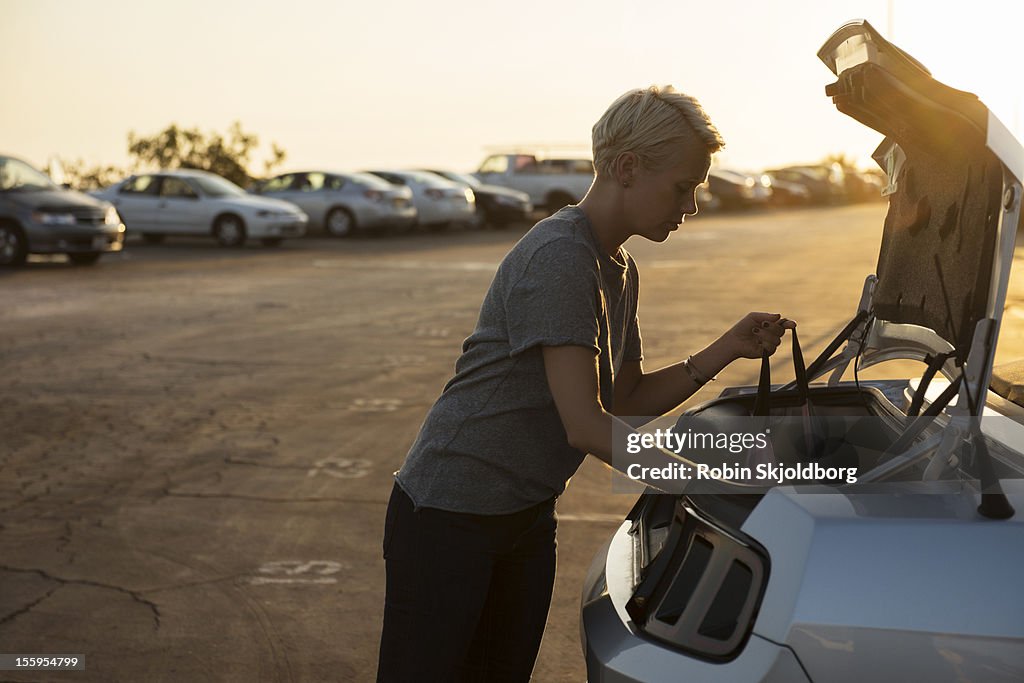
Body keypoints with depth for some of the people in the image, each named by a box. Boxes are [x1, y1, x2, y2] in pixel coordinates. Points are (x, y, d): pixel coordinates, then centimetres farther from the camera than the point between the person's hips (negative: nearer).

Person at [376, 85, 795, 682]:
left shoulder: (620, 270, 9)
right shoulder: (560, 258, -22)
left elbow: (629, 402, 14)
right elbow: (587, 427, -26)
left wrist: (726, 352, 2)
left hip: (527, 519, 9)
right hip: (448, 518, -9)